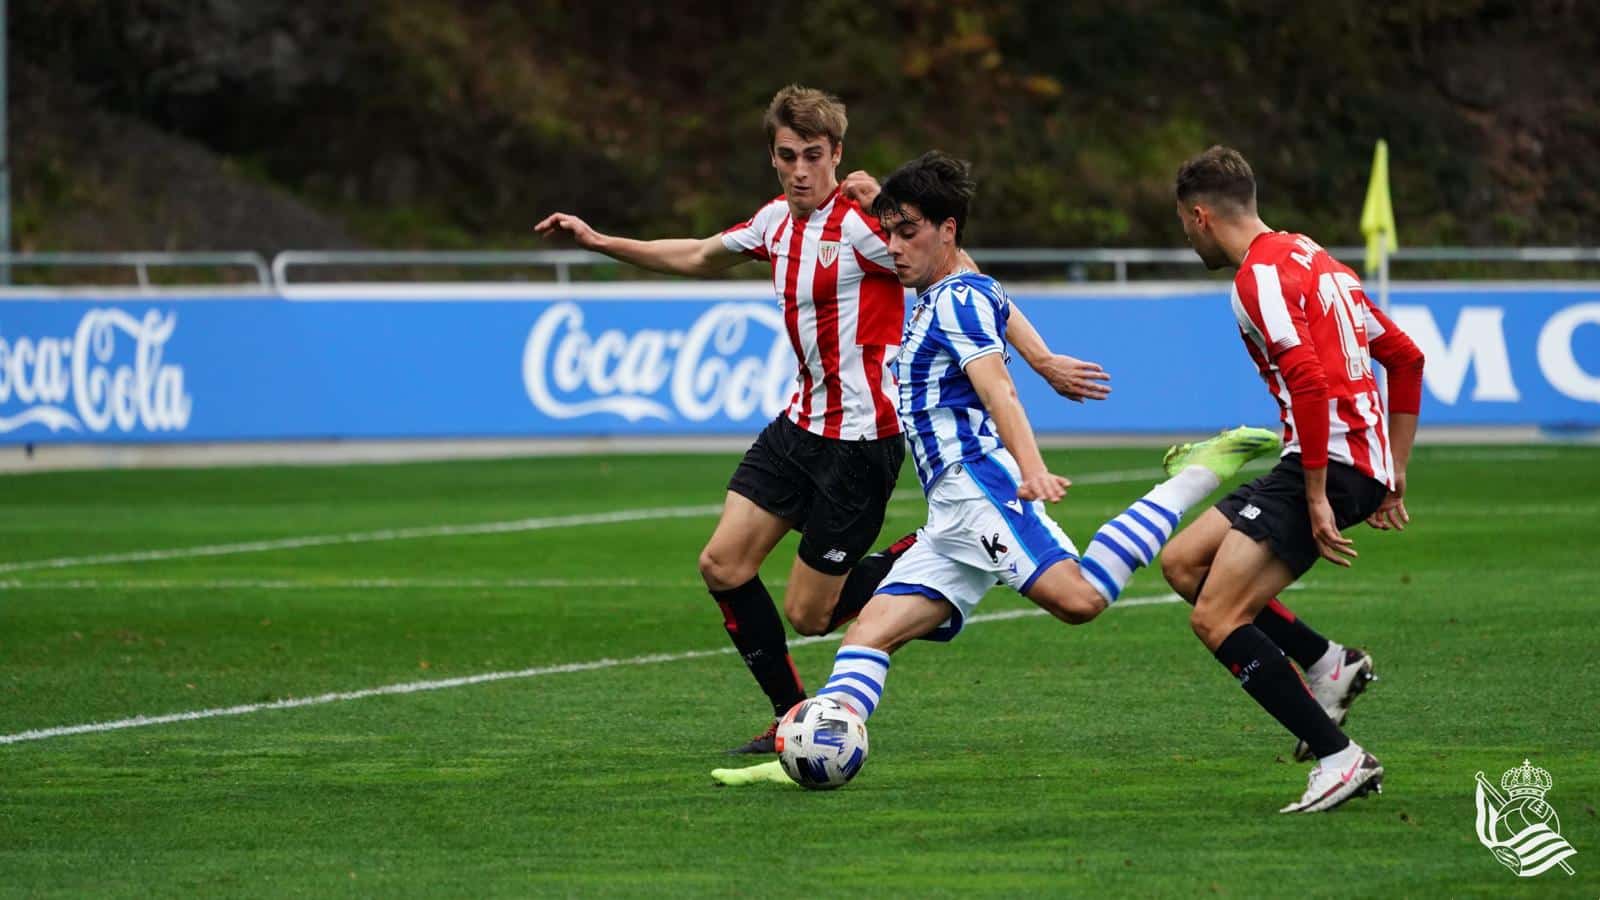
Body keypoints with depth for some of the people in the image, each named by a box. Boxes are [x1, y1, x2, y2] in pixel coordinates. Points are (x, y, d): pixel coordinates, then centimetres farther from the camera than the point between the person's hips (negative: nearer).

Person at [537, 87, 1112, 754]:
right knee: (722, 567, 0)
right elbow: (698, 258, 27)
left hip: (863, 437, -8)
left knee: (810, 613, -4)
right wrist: (597, 241, 26)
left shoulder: (862, 223, -17)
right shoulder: (776, 221, 7)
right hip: (802, 421, 8)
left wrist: (1041, 361, -20)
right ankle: (794, 720, 12)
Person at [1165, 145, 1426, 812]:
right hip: (1367, 460, 10)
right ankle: (1329, 665, 11)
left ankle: (1340, 757, -12)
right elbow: (1406, 357, 24)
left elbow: (1309, 383, -23)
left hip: (1329, 461, -10)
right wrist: (1394, 473, 24)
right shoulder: (1311, 259, 20)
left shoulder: (1261, 275, -11)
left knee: (1216, 620, -13)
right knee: (1183, 562, 14)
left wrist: (1317, 499, -21)